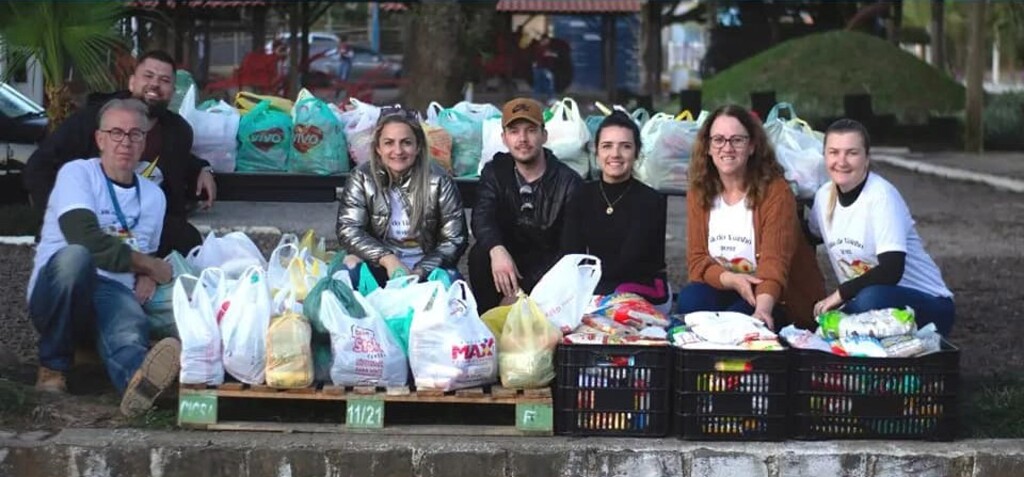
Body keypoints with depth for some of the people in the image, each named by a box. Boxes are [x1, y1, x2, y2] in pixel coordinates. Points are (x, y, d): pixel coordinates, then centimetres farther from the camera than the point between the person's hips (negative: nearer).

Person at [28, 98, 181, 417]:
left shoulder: (154, 196, 20)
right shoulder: (77, 173, 2)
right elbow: (86, 240, -14)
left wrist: (149, 278, 6)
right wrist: (149, 265, -6)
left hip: (114, 293, 3)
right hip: (56, 292, -2)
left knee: (131, 326, -37)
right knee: (75, 256, -40)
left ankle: (139, 378, -76)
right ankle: (53, 367, -22)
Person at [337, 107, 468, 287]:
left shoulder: (439, 181, -6)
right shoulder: (362, 178, -3)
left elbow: (455, 239, -6)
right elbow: (348, 230, -11)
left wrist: (421, 271, -23)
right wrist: (388, 259, -27)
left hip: (426, 266, 0)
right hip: (378, 264, 0)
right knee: (351, 271, -31)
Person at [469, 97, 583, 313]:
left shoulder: (568, 181, -10)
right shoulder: (495, 172, 1)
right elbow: (482, 217, -17)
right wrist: (496, 250, -42)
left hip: (549, 265, -3)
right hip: (508, 256, 3)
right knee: (480, 254, -27)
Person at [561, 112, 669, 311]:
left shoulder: (650, 201, -5)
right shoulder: (582, 197, 8)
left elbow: (628, 262, -13)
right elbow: (571, 257, -2)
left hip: (646, 293, -4)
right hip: (598, 287, 4)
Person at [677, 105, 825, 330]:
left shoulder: (775, 191, -13)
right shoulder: (699, 193, 2)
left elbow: (775, 260, -24)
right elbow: (697, 261, 0)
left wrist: (762, 309, -42)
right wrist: (732, 279, -22)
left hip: (778, 301, -4)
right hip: (727, 293, 4)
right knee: (690, 298, -26)